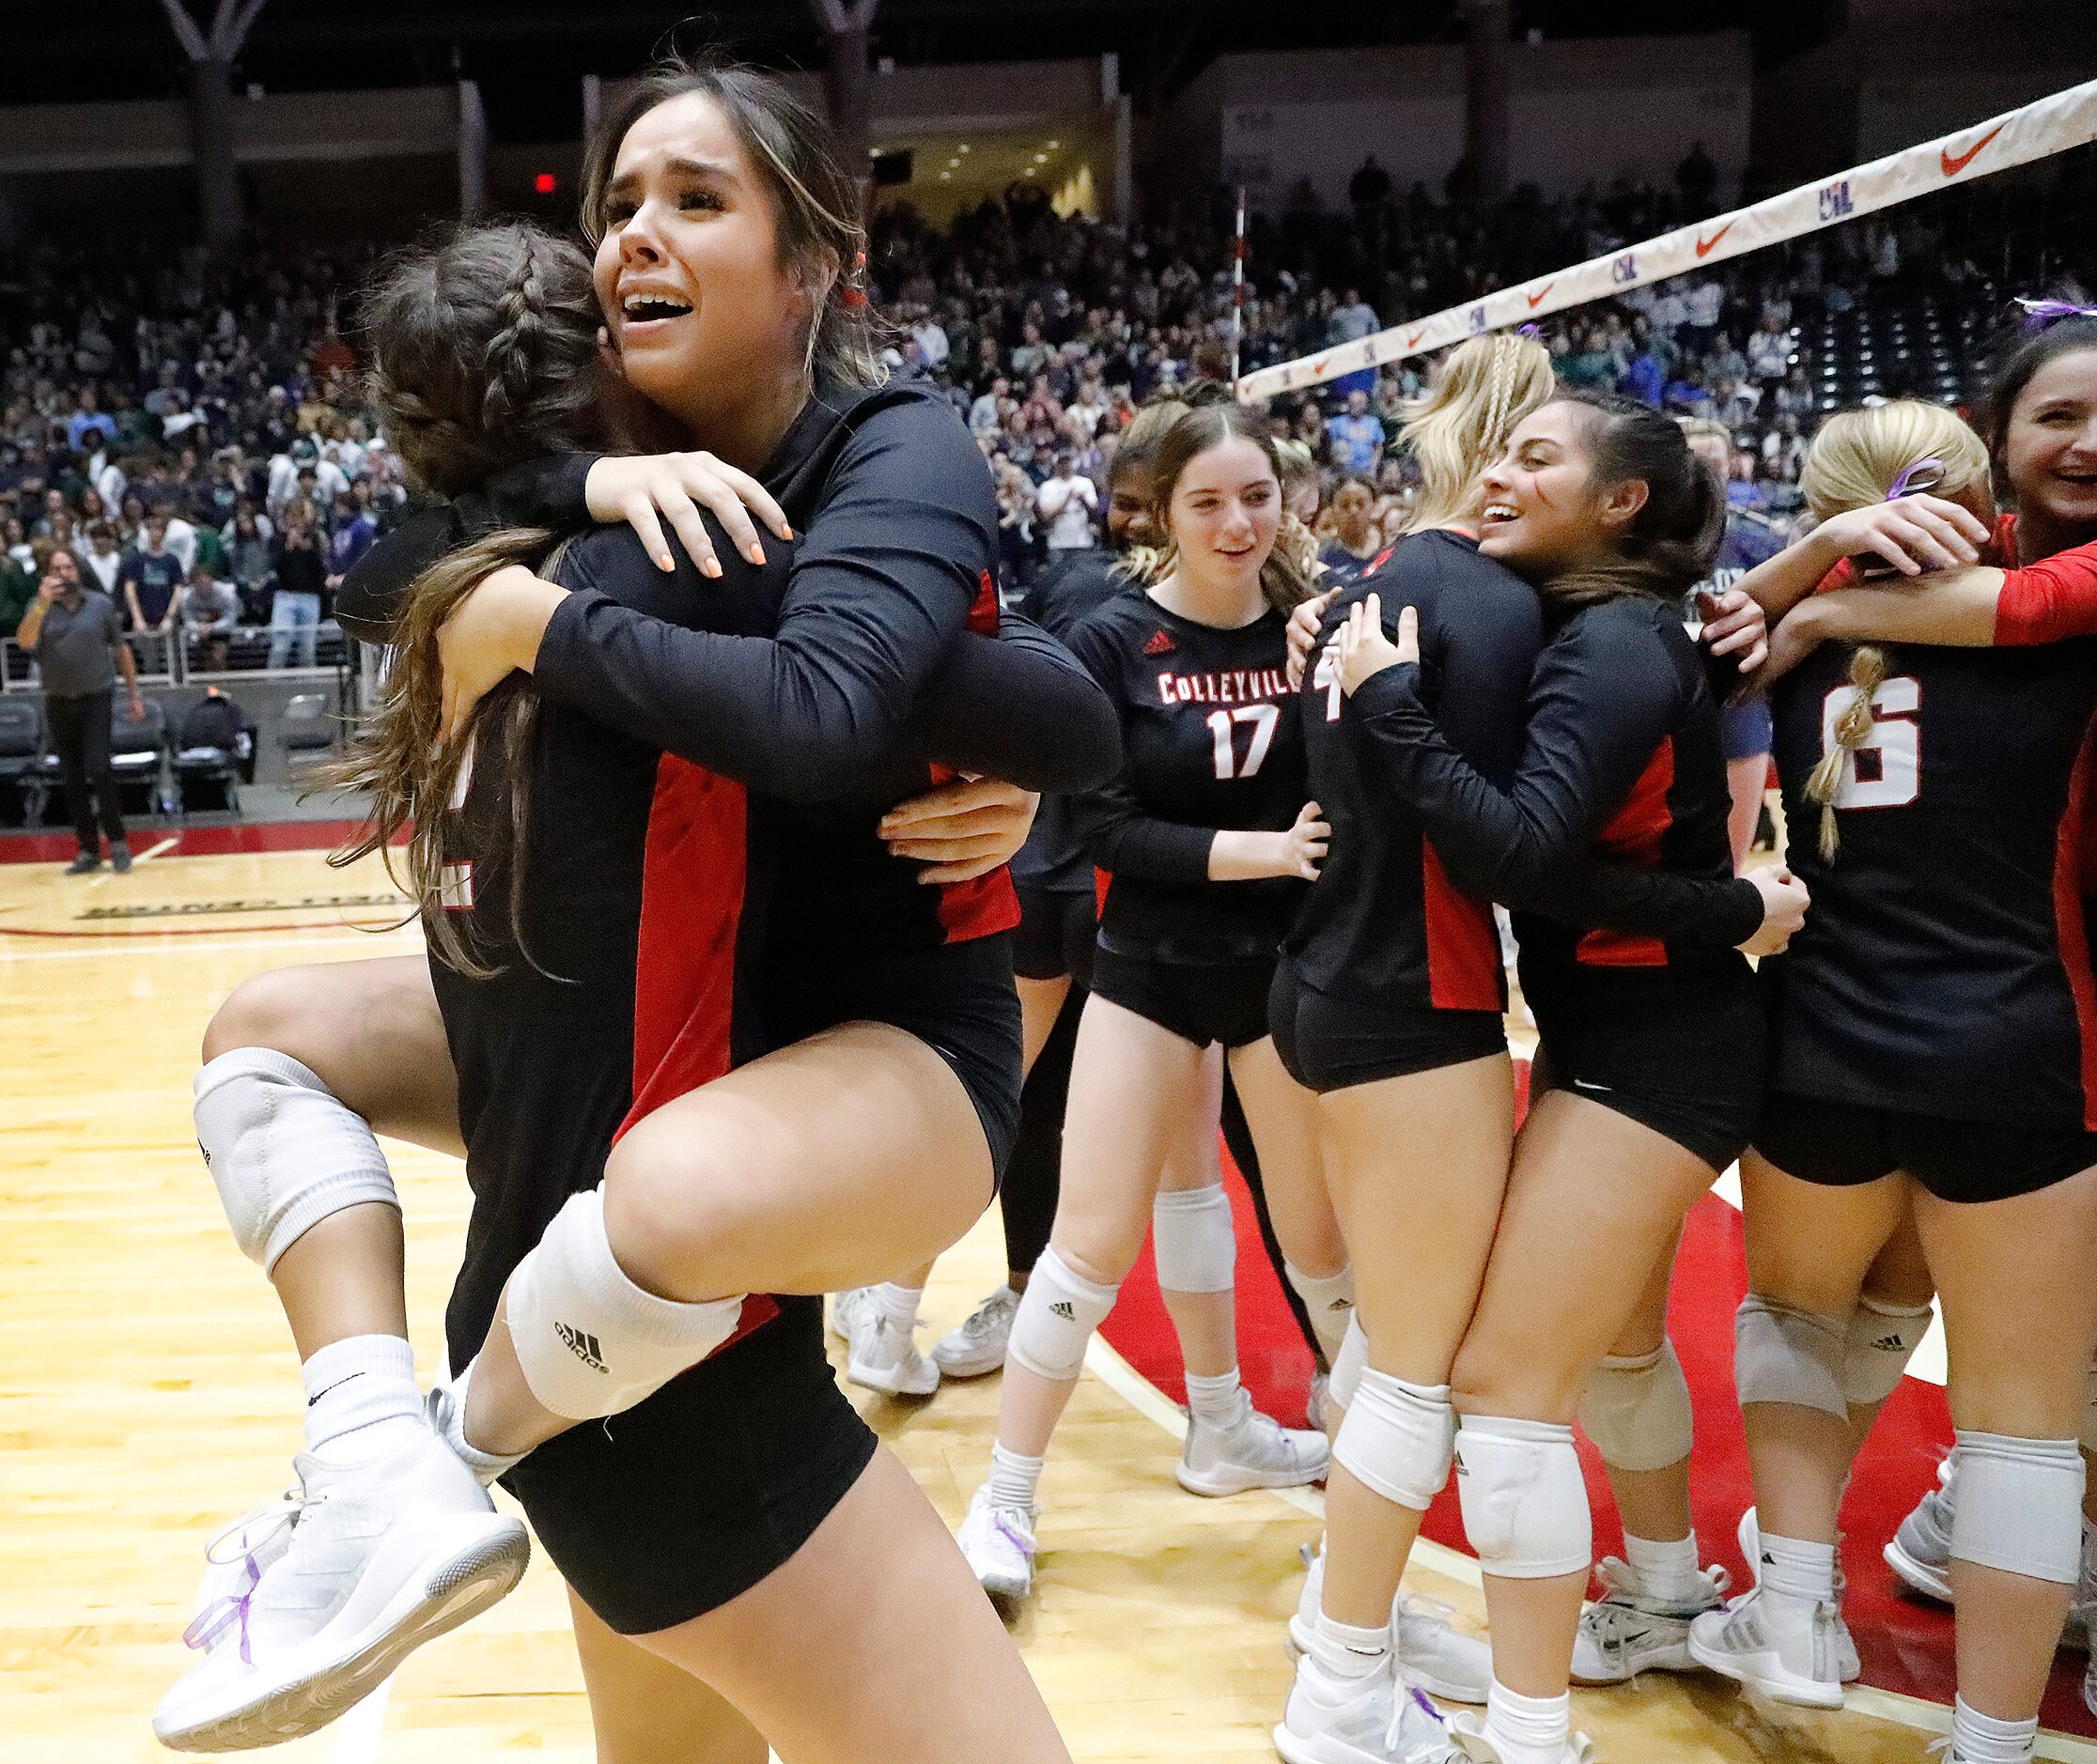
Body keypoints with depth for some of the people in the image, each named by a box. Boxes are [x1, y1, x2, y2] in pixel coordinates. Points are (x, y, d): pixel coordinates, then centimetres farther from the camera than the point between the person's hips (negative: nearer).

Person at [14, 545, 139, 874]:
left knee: (98, 769, -14)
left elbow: (121, 649, 8)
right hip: (58, 703, 2)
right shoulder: (40, 608, 1)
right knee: (72, 780, 6)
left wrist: (134, 694, 7)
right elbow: (24, 642, -17)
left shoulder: (101, 604, 0)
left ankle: (116, 841, -2)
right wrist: (43, 603, -28)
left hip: (96, 698, -2)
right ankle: (88, 850, 13)